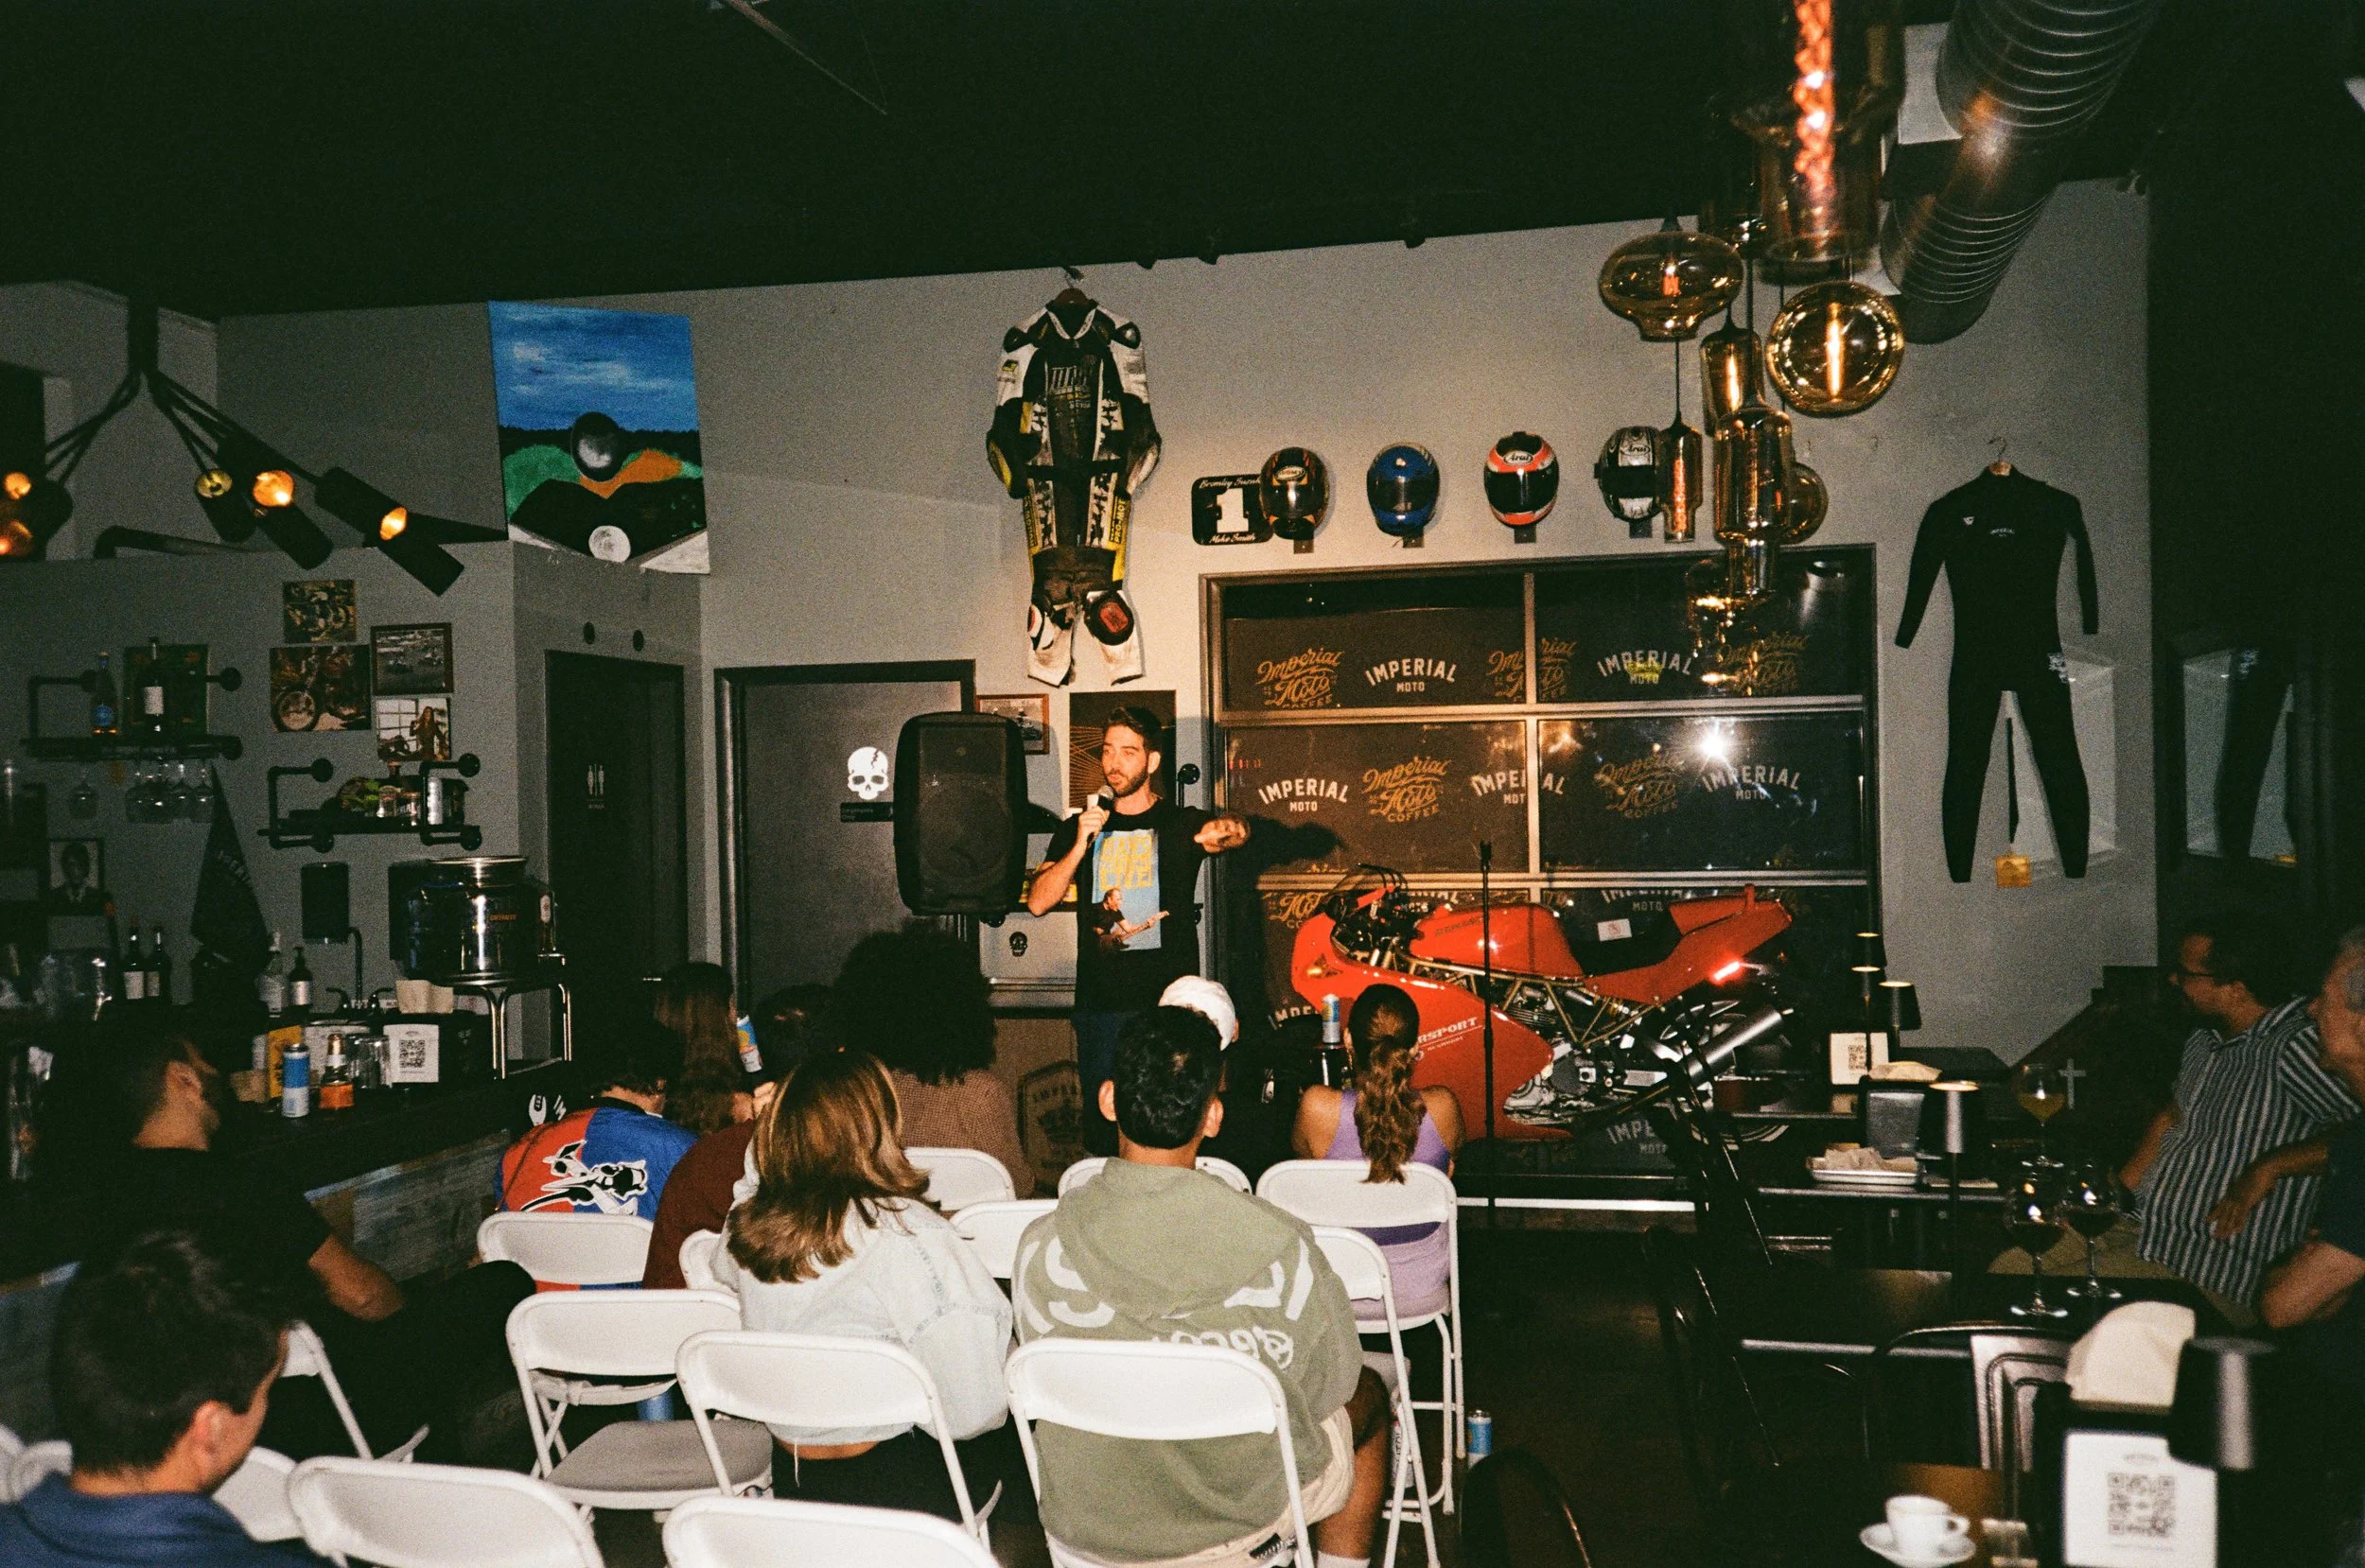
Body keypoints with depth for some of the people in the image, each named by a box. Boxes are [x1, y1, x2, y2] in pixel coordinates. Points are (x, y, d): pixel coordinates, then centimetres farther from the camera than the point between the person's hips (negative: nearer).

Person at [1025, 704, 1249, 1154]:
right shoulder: (1078, 828, 12)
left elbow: (1238, 830, -18)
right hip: (1100, 1004, 2)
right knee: (1101, 1128, 4)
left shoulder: (1182, 824, 4)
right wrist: (1081, 844, -12)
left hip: (1171, 1003, -2)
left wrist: (1227, 828, -42)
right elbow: (1038, 902, 1)